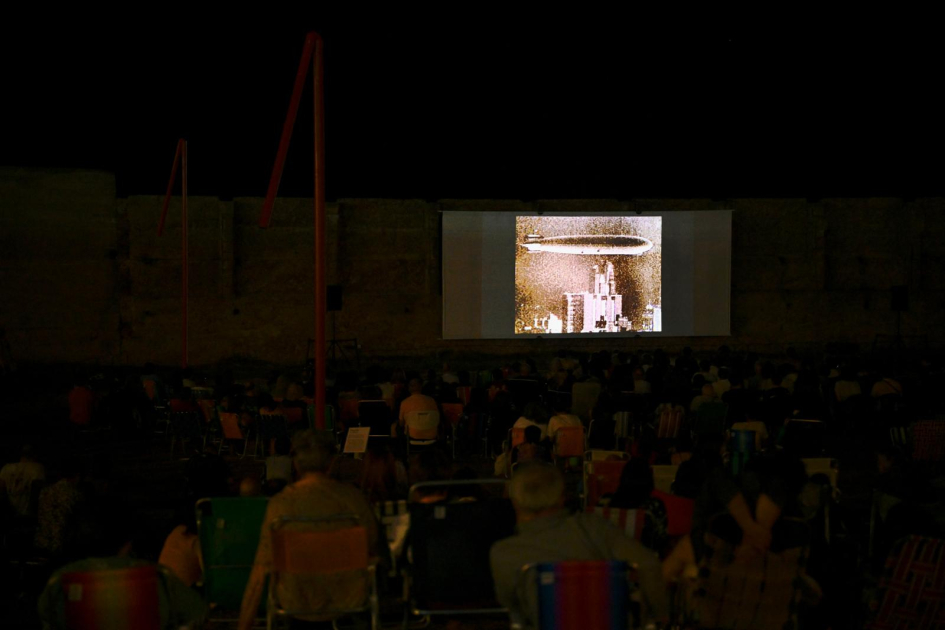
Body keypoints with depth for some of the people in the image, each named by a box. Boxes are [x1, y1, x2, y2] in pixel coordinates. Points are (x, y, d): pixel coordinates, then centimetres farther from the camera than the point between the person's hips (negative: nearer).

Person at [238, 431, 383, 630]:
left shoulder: (280, 503, -14)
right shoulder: (353, 497, -11)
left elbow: (261, 570, -13)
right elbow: (375, 549, 2)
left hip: (298, 605, 0)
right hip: (348, 599, 0)